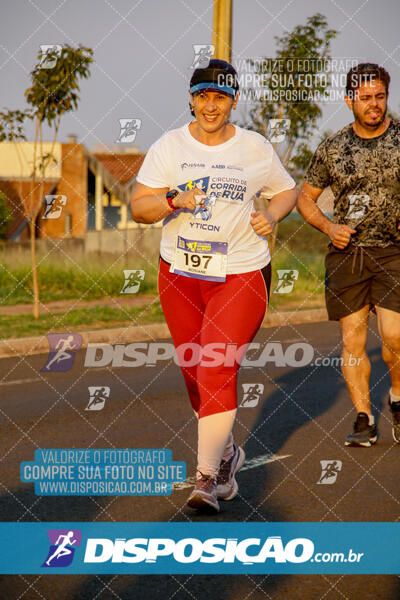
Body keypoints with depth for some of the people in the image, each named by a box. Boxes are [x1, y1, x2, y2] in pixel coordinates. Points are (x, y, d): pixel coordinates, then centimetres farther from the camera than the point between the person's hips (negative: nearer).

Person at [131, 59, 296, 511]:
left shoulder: (256, 149, 2)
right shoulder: (169, 147, 1)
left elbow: (288, 190, 17)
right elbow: (138, 207, -4)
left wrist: (272, 215, -4)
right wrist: (174, 199, -23)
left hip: (241, 274, -3)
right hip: (180, 273, 3)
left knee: (217, 368, -16)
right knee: (194, 372, 10)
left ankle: (208, 476, -14)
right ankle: (226, 454, 33)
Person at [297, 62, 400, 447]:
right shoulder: (333, 148, 5)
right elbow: (305, 198, 15)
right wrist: (329, 227, -2)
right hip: (346, 252, 2)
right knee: (352, 339, 0)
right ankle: (364, 419, 10)